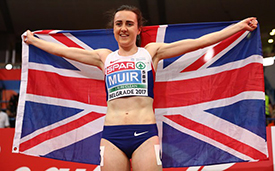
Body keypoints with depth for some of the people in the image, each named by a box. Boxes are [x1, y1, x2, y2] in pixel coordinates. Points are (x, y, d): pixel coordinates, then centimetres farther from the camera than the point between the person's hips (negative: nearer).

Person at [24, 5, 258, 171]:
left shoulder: (151, 52, 11)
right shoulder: (105, 57, 18)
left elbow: (198, 42, 10)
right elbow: (64, 51, 26)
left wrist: (240, 26, 9)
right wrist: (33, 40, 31)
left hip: (145, 133, -2)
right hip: (111, 135, 2)